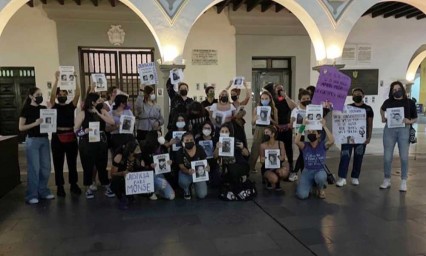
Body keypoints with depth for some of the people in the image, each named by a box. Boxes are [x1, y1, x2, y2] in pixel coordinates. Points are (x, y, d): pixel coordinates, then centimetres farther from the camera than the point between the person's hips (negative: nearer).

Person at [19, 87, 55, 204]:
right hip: (32, 140, -5)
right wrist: (35, 123, -19)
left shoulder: (44, 108, 10)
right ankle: (31, 195, 6)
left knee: (46, 167, 8)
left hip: (44, 140, 5)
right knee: (34, 168, -4)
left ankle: (43, 191, 21)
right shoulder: (26, 109, -3)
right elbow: (21, 127, -7)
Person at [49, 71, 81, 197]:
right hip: (57, 137, -2)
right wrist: (56, 80, -21)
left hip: (71, 137, 2)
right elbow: (52, 94, -14)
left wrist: (75, 79, -11)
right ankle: (60, 186, 13)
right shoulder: (54, 106, 4)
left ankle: (73, 184, 20)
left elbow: (77, 94, -5)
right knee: (58, 164, 4)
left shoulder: (71, 106, 9)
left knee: (72, 163, 10)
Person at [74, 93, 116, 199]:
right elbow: (76, 130, -4)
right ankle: (88, 189, 20)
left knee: (102, 166, 8)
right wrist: (85, 131, -23)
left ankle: (107, 188, 17)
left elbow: (112, 122, -8)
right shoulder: (82, 113, -3)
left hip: (101, 143, 3)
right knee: (88, 167, 5)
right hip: (87, 144, -2)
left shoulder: (102, 111, 6)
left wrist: (98, 113, -10)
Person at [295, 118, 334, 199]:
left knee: (320, 177, -40)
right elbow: (296, 141, -26)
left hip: (320, 171, 0)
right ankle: (311, 184, 16)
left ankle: (320, 189, -1)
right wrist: (303, 126, -24)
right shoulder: (305, 145, -4)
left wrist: (324, 127, -24)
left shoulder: (322, 145, -5)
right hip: (307, 172, 1)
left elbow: (332, 141, -26)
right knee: (302, 195, -20)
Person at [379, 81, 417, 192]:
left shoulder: (410, 102, 2)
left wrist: (409, 121, -14)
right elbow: (382, 109, 28)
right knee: (387, 157, 3)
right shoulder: (388, 102, 5)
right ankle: (387, 180, 17)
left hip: (404, 130, -1)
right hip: (389, 130, 1)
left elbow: (415, 119, 6)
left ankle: (403, 182, 15)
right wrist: (383, 118, 12)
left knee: (404, 157, 3)